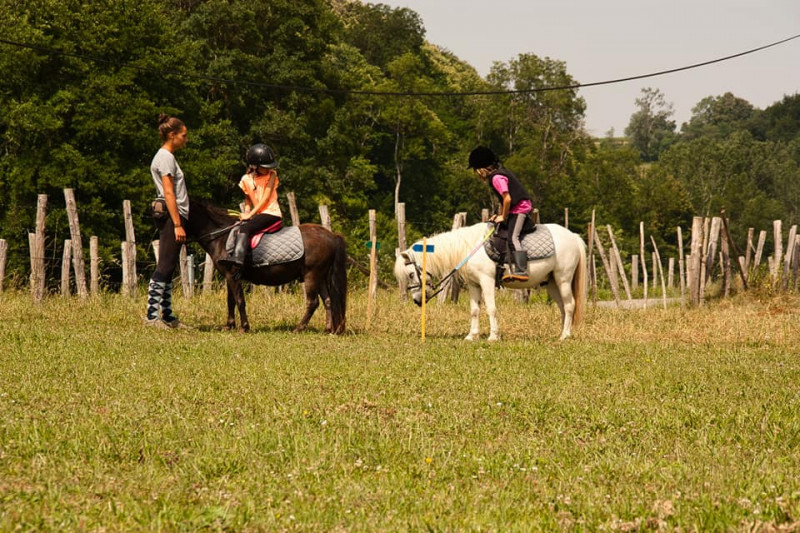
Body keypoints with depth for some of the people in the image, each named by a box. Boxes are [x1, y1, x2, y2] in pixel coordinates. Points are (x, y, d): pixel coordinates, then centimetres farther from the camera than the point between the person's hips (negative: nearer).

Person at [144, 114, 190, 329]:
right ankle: (152, 315, -13)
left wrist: (179, 222, 19)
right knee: (165, 267, -12)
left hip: (171, 216, 10)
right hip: (171, 215, -10)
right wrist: (177, 224, -21)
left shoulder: (167, 156, 19)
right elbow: (169, 193, -17)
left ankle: (167, 315, 13)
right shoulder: (166, 158, -11)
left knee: (168, 269, 10)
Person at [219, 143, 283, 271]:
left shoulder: (271, 174, -4)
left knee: (245, 228, -27)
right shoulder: (246, 179, 6)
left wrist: (250, 214, -15)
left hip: (271, 213, -6)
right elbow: (247, 198, 18)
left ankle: (237, 259, -40)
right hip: (258, 214, 6)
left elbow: (266, 197, -10)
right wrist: (246, 212, -4)